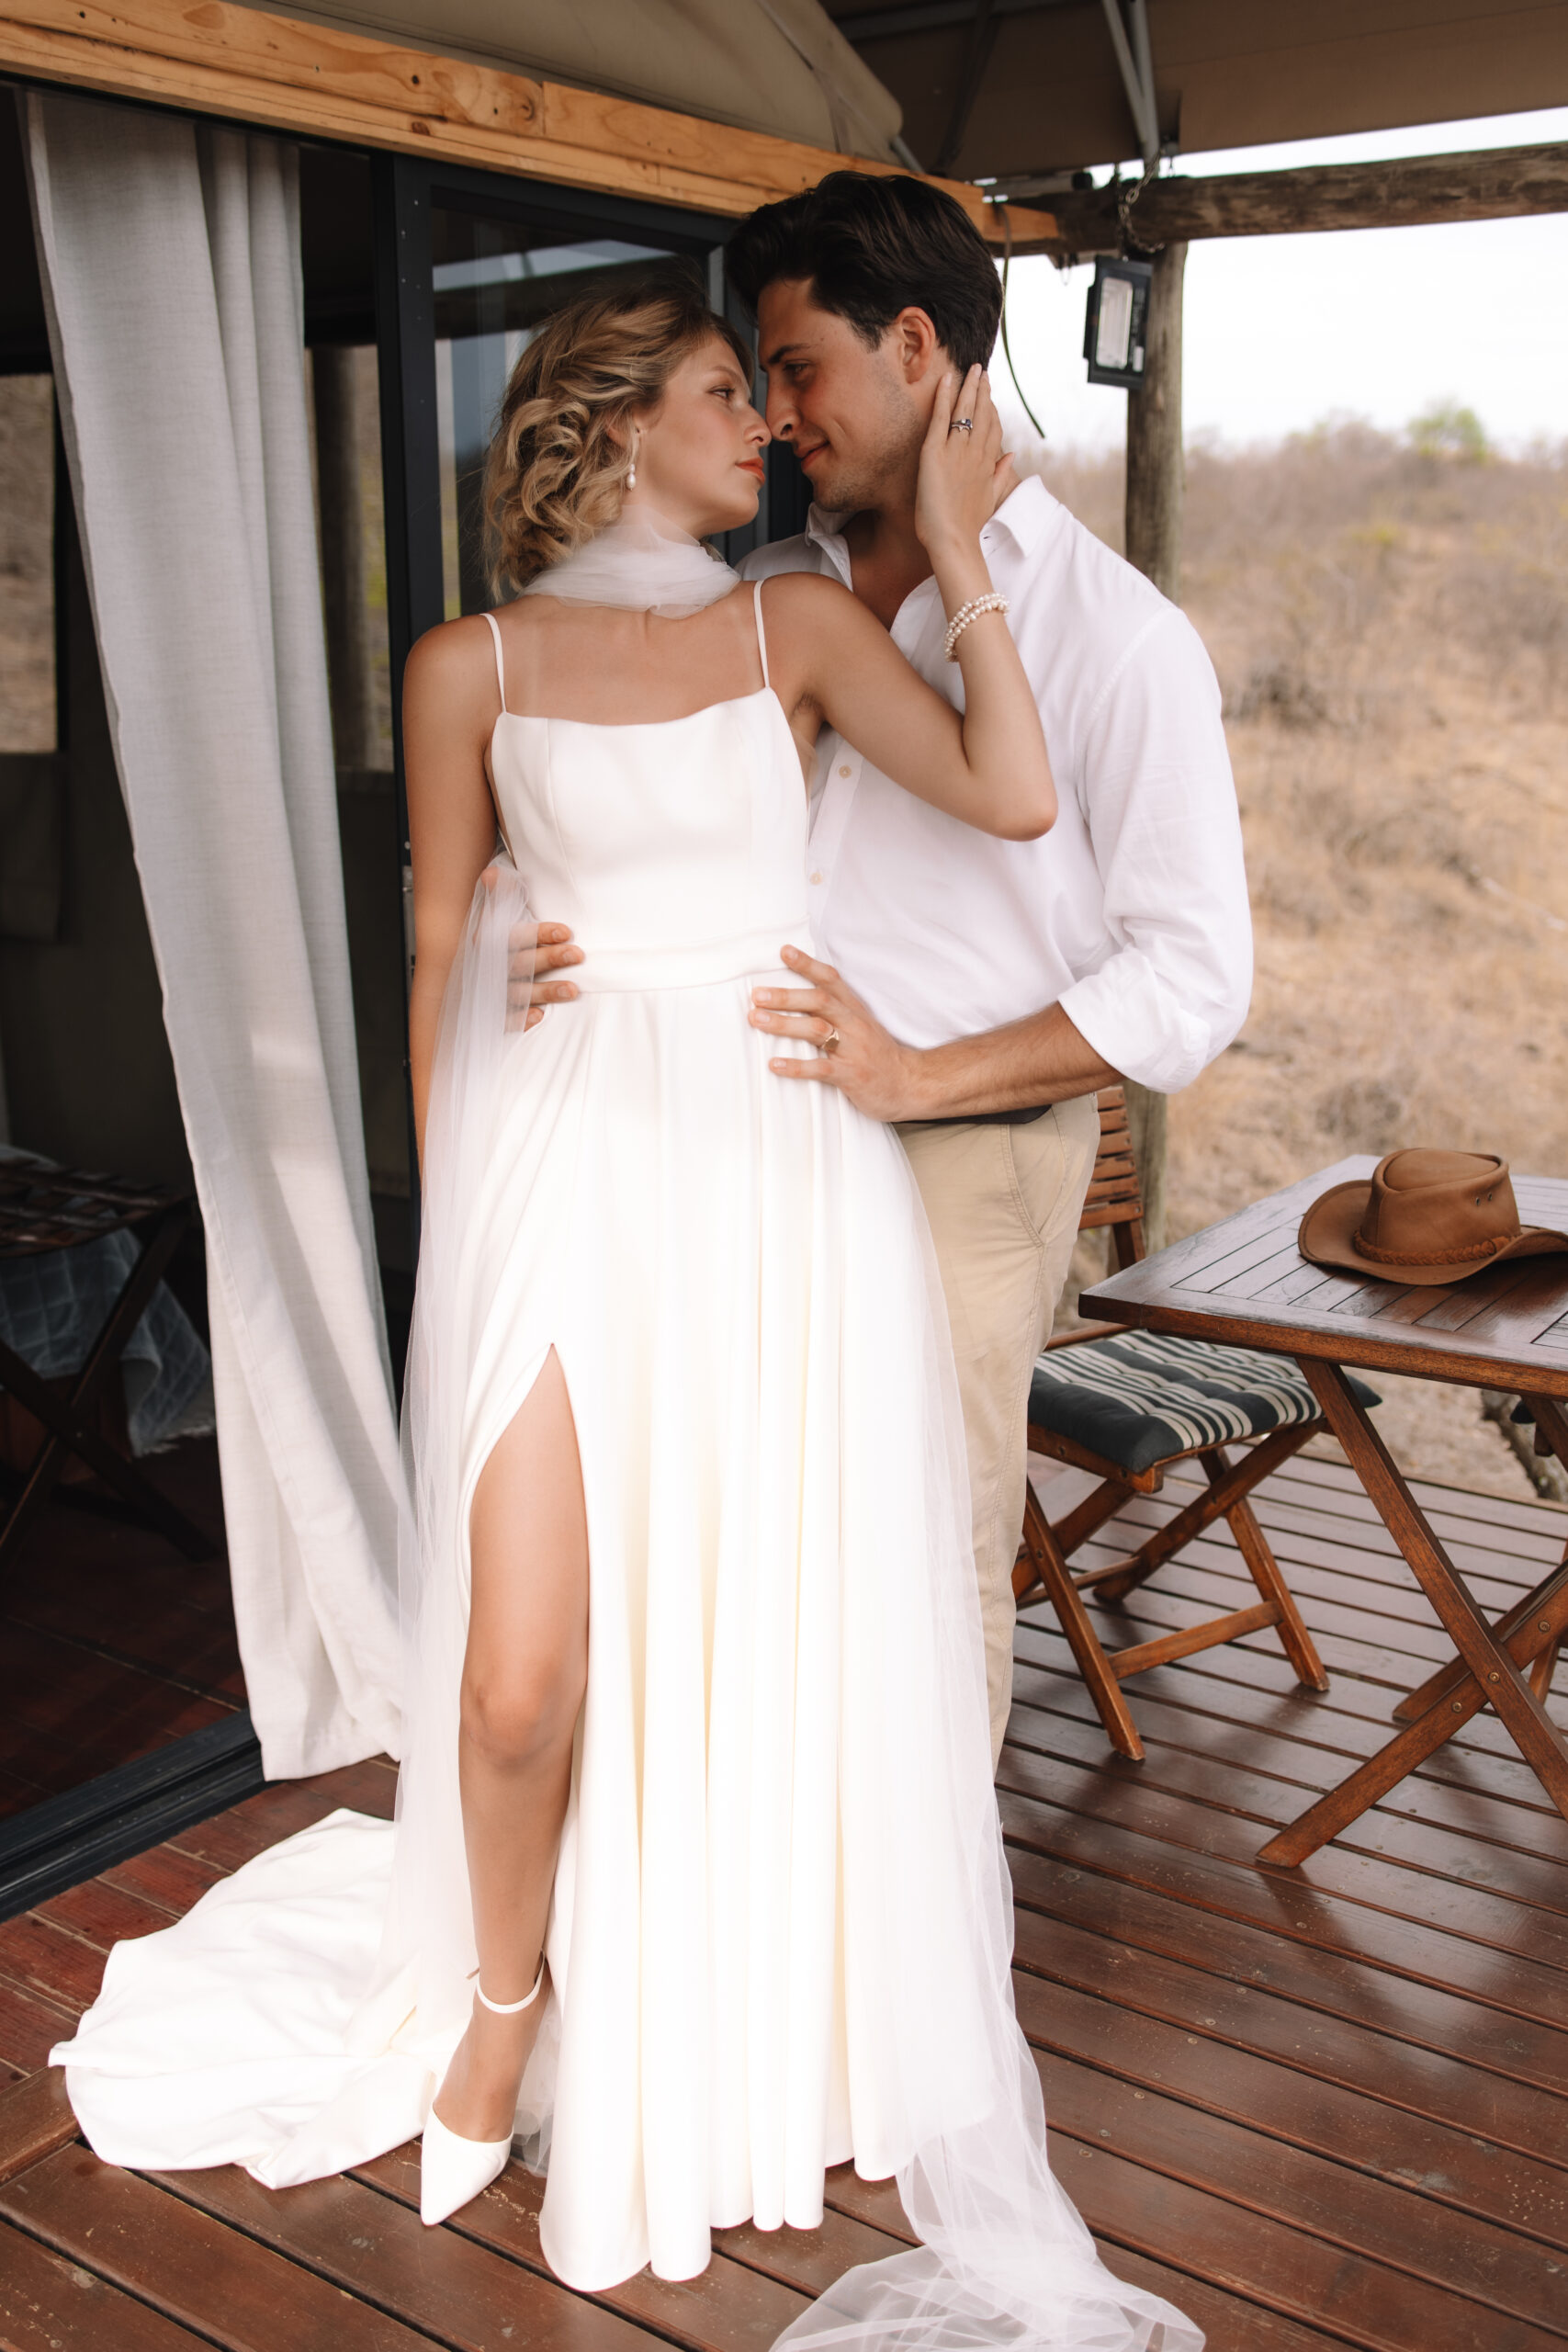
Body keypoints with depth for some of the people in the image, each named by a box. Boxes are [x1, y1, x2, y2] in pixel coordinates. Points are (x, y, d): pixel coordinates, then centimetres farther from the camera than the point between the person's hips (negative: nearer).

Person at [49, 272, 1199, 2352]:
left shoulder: (799, 625, 8)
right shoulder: (473, 668, 5)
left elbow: (1012, 792, -5)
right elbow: (443, 942, 10)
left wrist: (955, 544, -2)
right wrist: (451, 1200, 11)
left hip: (785, 1166, 2)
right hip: (572, 1162, -1)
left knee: (780, 1631, 6)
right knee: (523, 1669, -5)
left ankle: (710, 2038, 33)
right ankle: (509, 1984, 28)